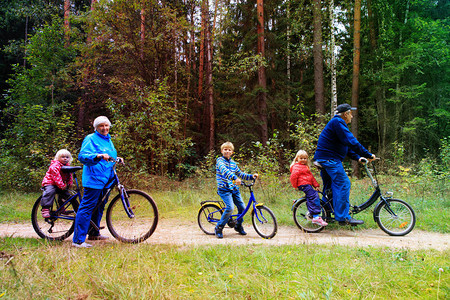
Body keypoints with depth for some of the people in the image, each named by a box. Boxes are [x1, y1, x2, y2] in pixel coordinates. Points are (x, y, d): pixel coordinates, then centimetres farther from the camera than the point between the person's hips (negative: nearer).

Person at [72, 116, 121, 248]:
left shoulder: (108, 140, 20)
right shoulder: (91, 139, -7)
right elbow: (82, 156, -19)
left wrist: (117, 159, 15)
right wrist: (98, 156, -33)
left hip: (106, 179, 9)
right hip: (93, 179, -9)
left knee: (99, 206, 17)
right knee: (87, 207, -9)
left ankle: (94, 233, 32)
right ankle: (78, 240, -6)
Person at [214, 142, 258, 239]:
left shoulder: (233, 163, 16)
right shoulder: (220, 160, -5)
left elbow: (240, 174, 20)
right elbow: (224, 170, -25)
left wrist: (251, 176, 4)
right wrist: (234, 178, -41)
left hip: (234, 189, 6)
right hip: (224, 189, -6)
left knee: (242, 207, 2)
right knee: (230, 208, -21)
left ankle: (238, 226, 28)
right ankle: (218, 228, -4)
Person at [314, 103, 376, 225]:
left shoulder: (336, 122, 23)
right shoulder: (338, 122, -12)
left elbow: (346, 145, 24)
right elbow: (351, 142, -19)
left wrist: (358, 157, 14)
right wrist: (368, 155, -14)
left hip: (324, 159, 11)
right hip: (330, 159, -11)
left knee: (330, 186, 15)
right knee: (343, 184, -12)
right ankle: (343, 217, -12)